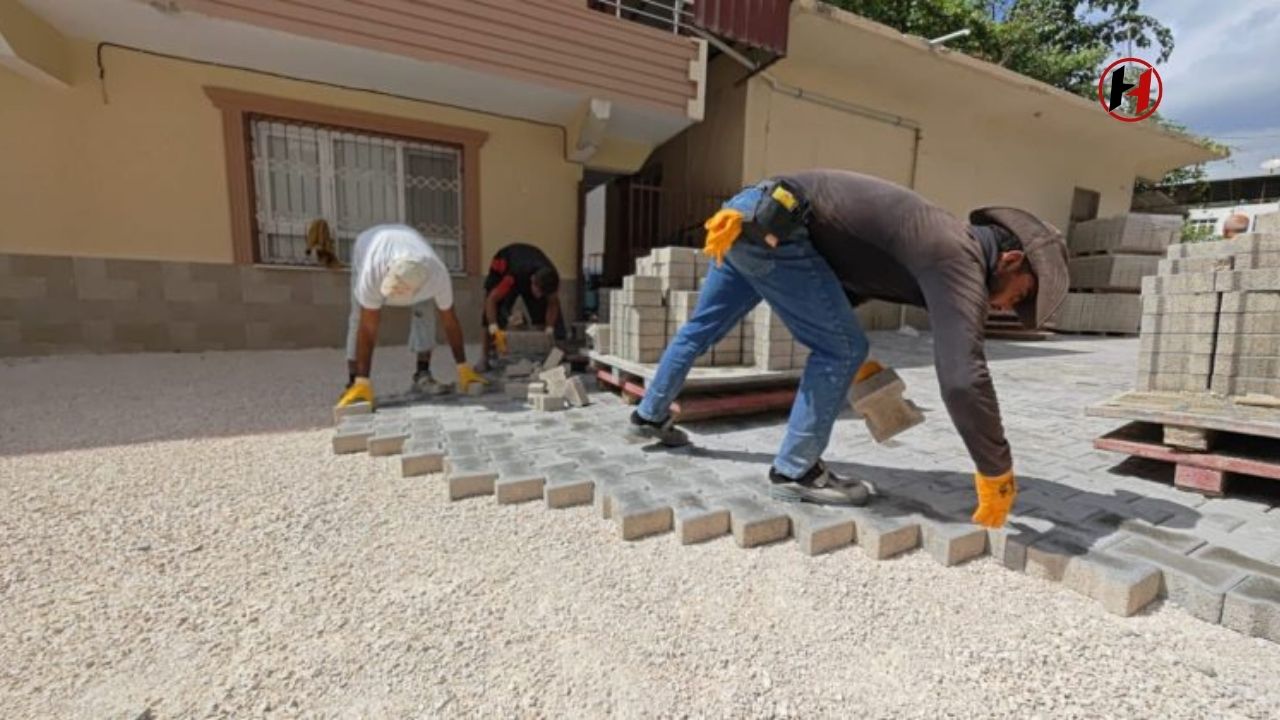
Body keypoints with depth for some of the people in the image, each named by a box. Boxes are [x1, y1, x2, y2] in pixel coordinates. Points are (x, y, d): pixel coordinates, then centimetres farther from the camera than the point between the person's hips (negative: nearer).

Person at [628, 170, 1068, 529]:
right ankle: (794, 471, 7)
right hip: (768, 224, -10)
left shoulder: (942, 246, 18)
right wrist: (997, 472, -10)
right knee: (842, 350, -3)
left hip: (751, 214, 10)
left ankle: (650, 416, 39)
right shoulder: (958, 261, -11)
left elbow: (848, 280, 30)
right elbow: (963, 377, -20)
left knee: (701, 327, 20)